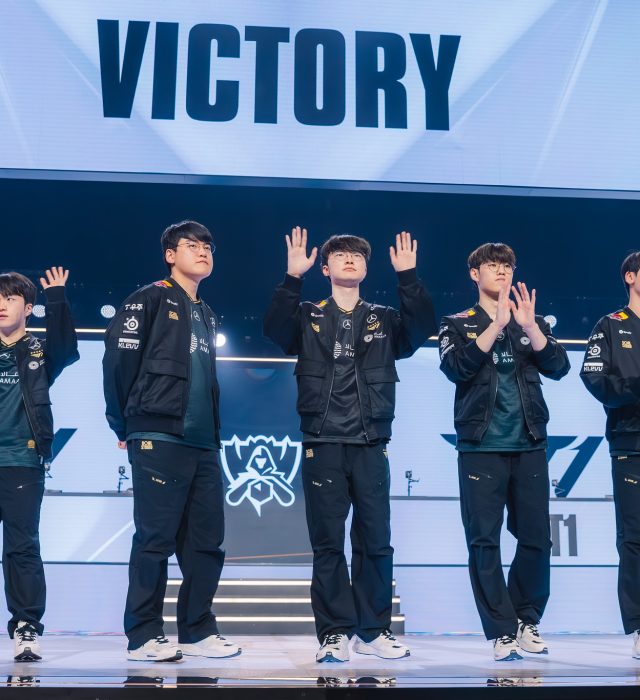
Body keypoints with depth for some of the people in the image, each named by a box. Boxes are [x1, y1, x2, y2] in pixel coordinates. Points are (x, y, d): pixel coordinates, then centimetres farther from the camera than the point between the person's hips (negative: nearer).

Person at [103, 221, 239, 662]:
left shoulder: (206, 315, 21)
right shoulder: (151, 300, -1)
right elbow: (118, 360, -7)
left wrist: (215, 434, 16)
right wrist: (125, 425, -5)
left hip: (204, 444, 7)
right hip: (159, 441, -7)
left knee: (207, 541, 7)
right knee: (156, 540, -4)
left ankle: (198, 632, 16)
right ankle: (144, 636, 5)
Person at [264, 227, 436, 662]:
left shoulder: (384, 319, 11)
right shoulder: (309, 318, 8)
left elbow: (423, 329, -7)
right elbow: (275, 328, -12)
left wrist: (408, 276, -16)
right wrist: (293, 276, -22)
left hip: (371, 446, 1)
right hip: (323, 446, -1)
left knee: (375, 541, 4)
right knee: (328, 543, 2)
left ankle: (373, 631, 16)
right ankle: (335, 633, 10)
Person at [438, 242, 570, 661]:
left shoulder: (533, 323, 14)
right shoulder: (459, 324, 7)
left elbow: (558, 367, -1)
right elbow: (456, 368, -12)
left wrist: (529, 325, -15)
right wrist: (498, 323, -19)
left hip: (530, 446, 3)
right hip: (481, 447, -2)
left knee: (536, 538, 5)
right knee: (485, 541, -3)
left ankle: (526, 620, 22)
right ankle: (502, 631, 6)